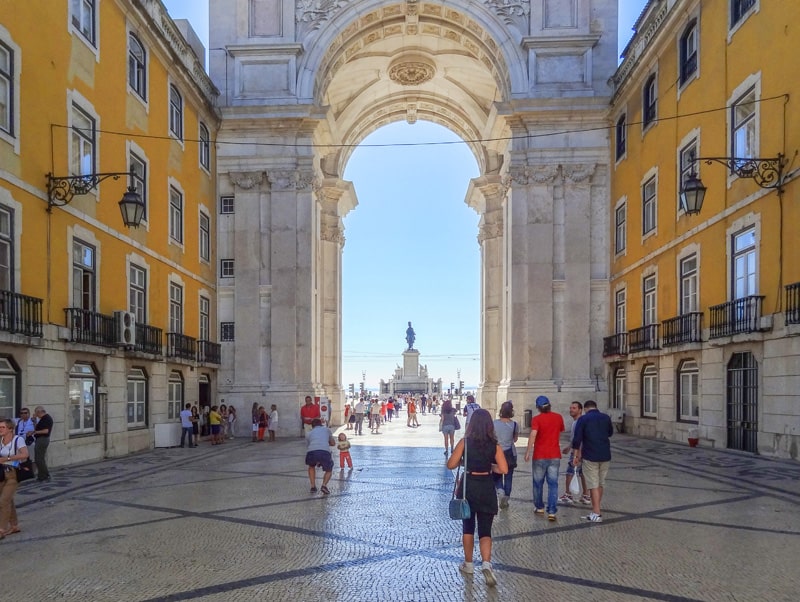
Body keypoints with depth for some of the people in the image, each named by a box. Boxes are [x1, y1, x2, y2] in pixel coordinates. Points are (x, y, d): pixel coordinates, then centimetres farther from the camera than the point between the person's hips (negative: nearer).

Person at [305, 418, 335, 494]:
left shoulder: (308, 433, 32)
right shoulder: (326, 429, 31)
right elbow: (333, 443, 38)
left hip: (311, 452, 1)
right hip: (325, 452, -1)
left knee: (311, 466, 35)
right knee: (329, 470, 26)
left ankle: (313, 487, 26)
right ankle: (324, 485, 3)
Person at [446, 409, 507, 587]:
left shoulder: (465, 442, -8)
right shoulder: (494, 445, -4)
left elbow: (451, 465, -10)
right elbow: (504, 469, -10)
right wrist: (489, 467, 8)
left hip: (468, 487, 0)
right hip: (486, 489, 0)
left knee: (468, 527, 18)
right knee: (485, 530, 5)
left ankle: (468, 564, 28)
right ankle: (486, 563, -16)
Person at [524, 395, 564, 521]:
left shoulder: (537, 419, -11)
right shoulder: (558, 417, 2)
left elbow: (533, 435, -23)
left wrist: (528, 452, -19)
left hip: (540, 456, -2)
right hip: (554, 455, 2)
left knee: (538, 483, 14)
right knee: (553, 484, 2)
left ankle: (539, 507, 27)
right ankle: (552, 511, -5)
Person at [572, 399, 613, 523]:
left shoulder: (583, 419, -7)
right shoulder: (606, 418, 4)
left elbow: (577, 439, -10)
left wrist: (576, 455, -1)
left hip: (590, 457, -4)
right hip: (605, 457, 4)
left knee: (593, 485, 1)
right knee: (600, 484, 15)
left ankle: (597, 514, 0)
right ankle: (595, 511, 21)